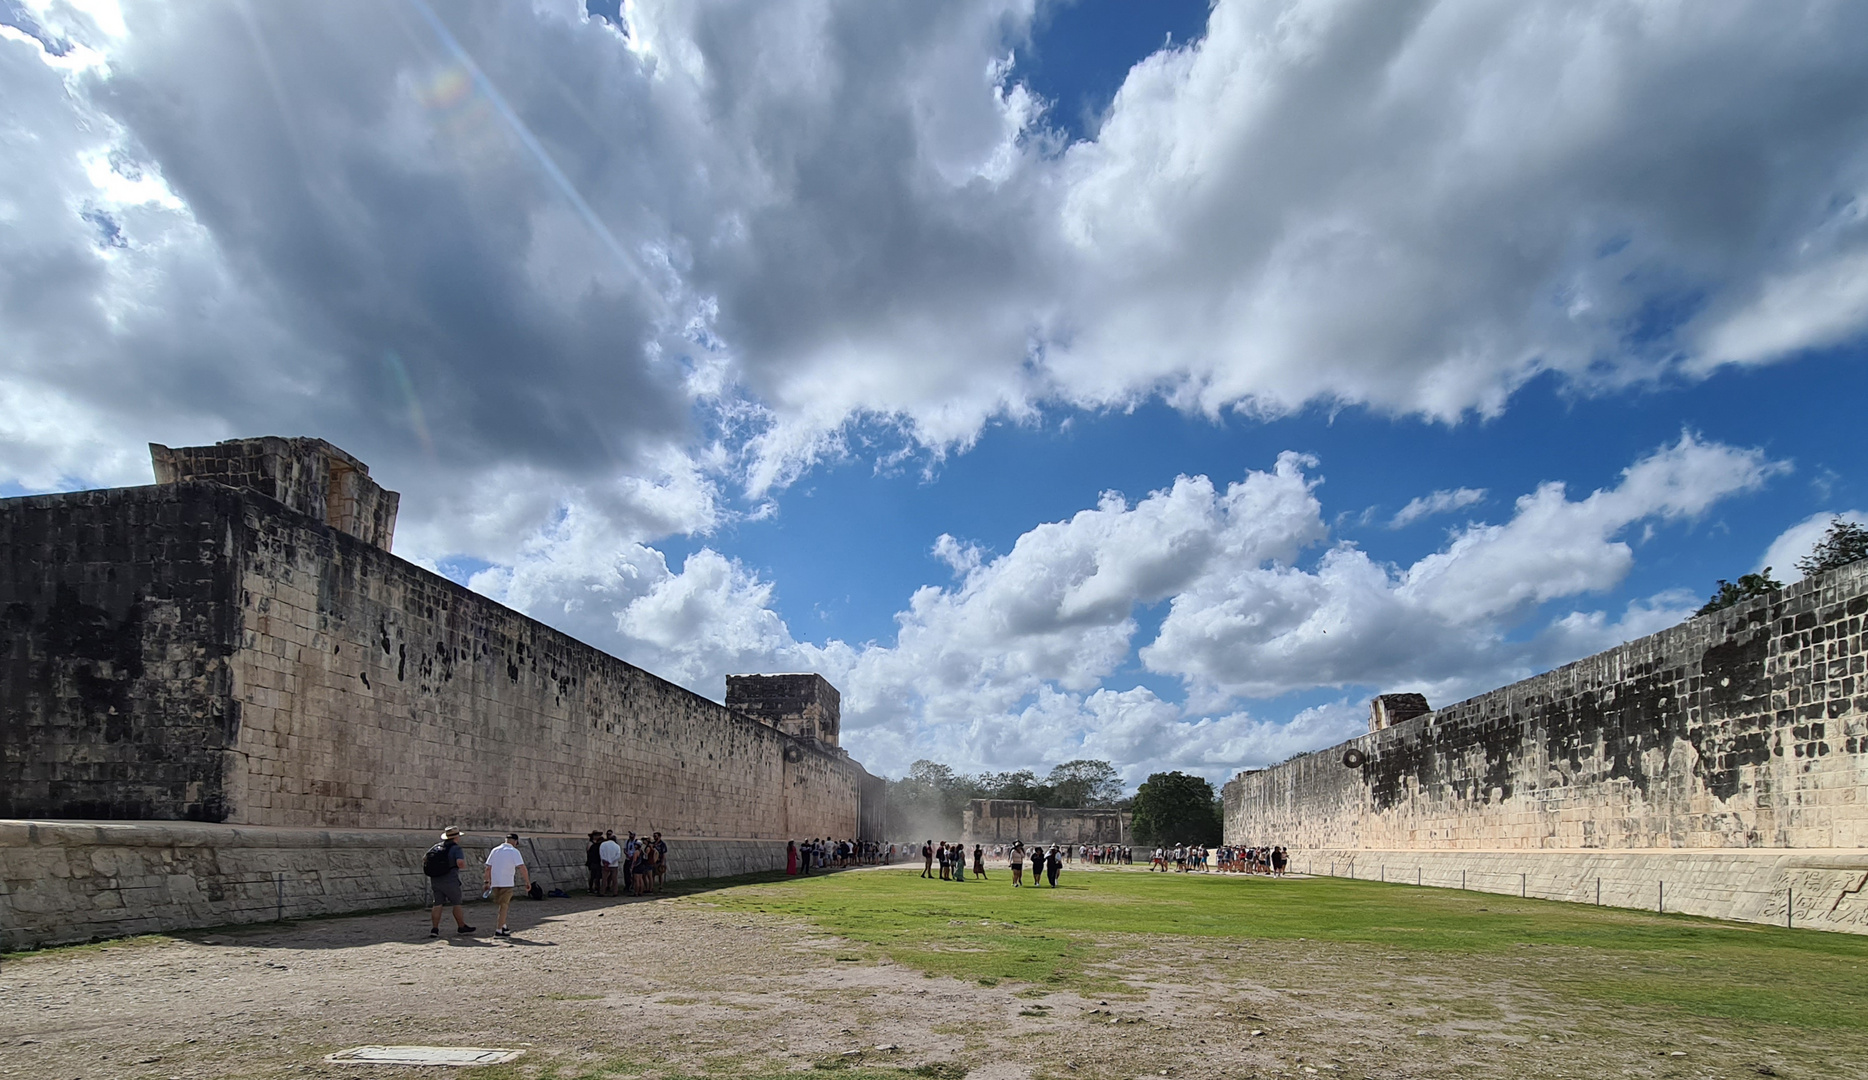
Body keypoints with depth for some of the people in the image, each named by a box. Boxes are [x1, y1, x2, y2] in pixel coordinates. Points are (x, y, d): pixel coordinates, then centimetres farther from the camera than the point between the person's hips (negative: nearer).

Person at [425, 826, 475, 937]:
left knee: (437, 904, 8)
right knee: (457, 904, 7)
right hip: (449, 881, -6)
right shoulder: (456, 848, -9)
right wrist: (464, 865, -2)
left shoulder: (436, 847, 11)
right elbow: (460, 863, -23)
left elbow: (424, 858, 10)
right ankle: (462, 927, 16)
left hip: (435, 880, 6)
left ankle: (434, 929, 1)